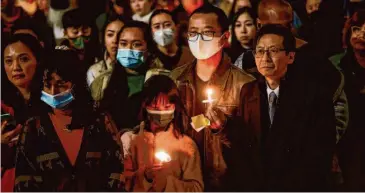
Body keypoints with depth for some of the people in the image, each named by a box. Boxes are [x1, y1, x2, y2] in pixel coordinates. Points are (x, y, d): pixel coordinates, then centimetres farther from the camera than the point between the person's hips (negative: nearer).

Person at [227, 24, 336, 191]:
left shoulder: (312, 93, -2)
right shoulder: (247, 92, 9)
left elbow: (319, 156, -7)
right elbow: (237, 148, 5)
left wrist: (285, 188, -12)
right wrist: (250, 187, -8)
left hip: (298, 188, -2)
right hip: (252, 187, 3)